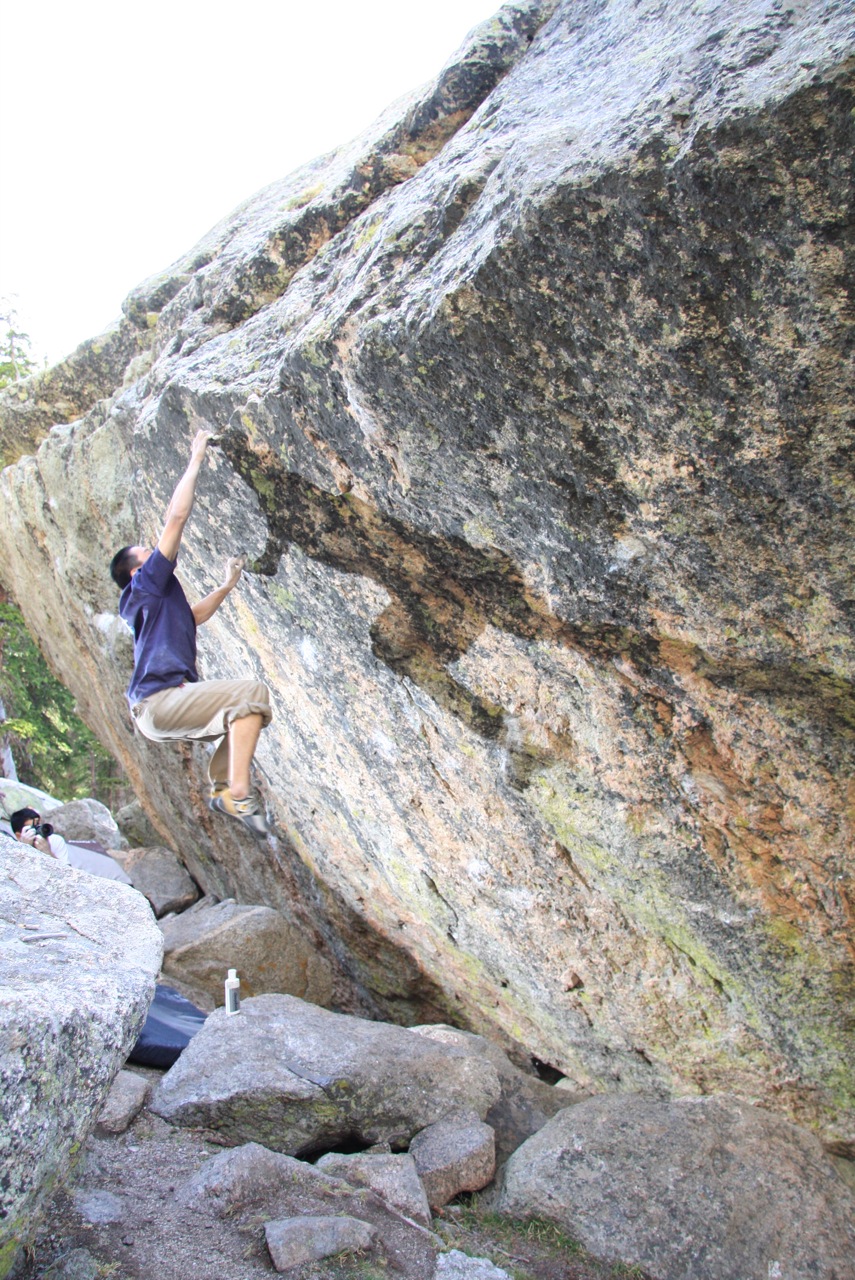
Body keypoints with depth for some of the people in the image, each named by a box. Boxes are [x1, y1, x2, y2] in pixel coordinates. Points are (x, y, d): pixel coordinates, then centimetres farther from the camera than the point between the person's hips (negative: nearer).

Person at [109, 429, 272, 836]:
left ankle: (222, 786, 16)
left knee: (242, 712, 25)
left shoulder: (157, 599, 25)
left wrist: (226, 587, 36)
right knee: (252, 692, -25)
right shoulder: (146, 584, 0)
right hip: (158, 700, -10)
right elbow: (176, 517, -5)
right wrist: (196, 460, 1)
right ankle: (239, 792, -31)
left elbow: (193, 616, 46)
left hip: (164, 702, 10)